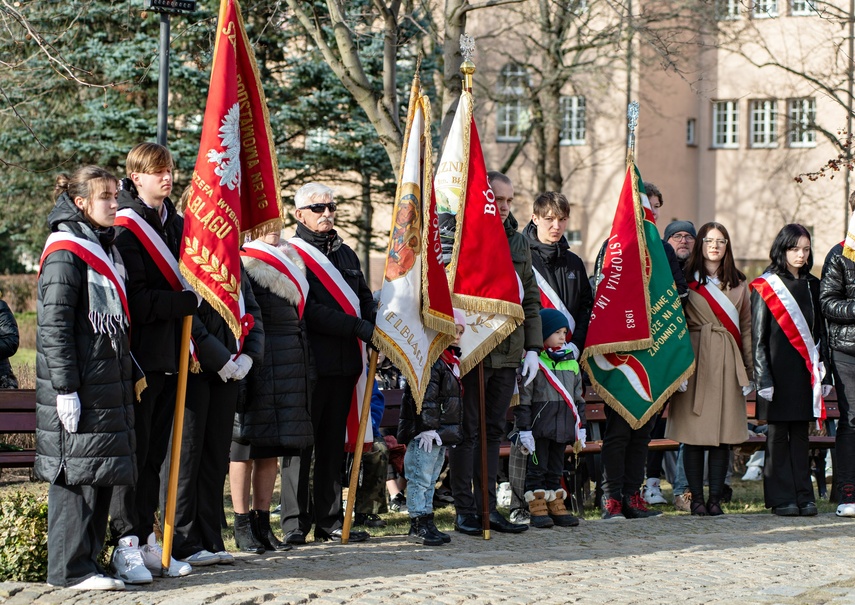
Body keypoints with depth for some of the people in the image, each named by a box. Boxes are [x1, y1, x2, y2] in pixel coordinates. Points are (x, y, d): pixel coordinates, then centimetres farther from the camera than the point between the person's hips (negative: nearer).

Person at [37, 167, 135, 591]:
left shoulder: (104, 250, 17)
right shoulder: (65, 254, -12)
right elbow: (54, 327, -17)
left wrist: (127, 373, 22)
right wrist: (65, 389, -20)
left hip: (107, 387, 9)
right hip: (79, 391, -9)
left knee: (101, 476, 11)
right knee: (75, 476, -6)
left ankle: (86, 561, 17)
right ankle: (70, 569, -2)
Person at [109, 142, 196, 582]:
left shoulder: (178, 225, 15)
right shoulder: (125, 229, -9)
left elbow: (189, 280, 26)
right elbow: (134, 301, -17)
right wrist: (187, 301, -16)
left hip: (170, 357, 7)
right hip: (138, 357, -7)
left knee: (155, 453, 10)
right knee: (133, 450, -6)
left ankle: (147, 542, 15)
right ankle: (126, 546, -3)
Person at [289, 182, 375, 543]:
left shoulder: (346, 254, 19)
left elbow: (365, 299, 21)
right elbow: (308, 311, -15)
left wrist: (374, 331, 0)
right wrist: (358, 327, -20)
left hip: (345, 362, 7)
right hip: (309, 361, -7)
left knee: (333, 444, 10)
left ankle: (329, 520, 15)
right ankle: (296, 523, 1)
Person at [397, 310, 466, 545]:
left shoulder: (451, 362, 18)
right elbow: (424, 398, -22)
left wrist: (452, 432, 26)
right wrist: (428, 428, -25)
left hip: (441, 434, 11)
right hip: (425, 434, -11)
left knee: (430, 479, 14)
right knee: (420, 478, -6)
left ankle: (426, 523, 20)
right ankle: (418, 525, -4)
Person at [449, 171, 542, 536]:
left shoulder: (518, 243, 13)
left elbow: (530, 299, 18)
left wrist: (533, 347, 11)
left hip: (507, 354, 6)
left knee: (494, 431, 10)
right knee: (467, 430, -1)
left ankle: (487, 507, 15)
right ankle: (464, 510, 4)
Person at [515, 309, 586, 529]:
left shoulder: (571, 362, 11)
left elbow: (578, 397, 18)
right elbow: (523, 399, -10)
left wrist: (580, 426, 15)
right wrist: (524, 428, -13)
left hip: (563, 426, 6)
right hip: (539, 426, -6)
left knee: (556, 469, 13)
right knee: (537, 467, 0)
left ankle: (555, 506, 19)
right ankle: (537, 508, 4)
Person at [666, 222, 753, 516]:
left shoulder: (738, 284, 14)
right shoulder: (687, 280, 4)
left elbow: (746, 327, 16)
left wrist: (749, 369, 10)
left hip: (728, 364, 3)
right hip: (696, 359, -3)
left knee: (723, 436, 1)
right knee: (694, 435, -3)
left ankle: (715, 498, 7)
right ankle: (696, 499, 5)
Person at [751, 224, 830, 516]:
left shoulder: (812, 286, 13)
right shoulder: (765, 287, -2)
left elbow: (820, 333, 15)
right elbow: (758, 336, -4)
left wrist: (823, 372, 9)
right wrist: (763, 377, -11)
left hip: (805, 371, 4)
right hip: (778, 369, -4)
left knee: (801, 433, 6)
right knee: (778, 434, -1)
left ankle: (804, 496, 8)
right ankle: (781, 498, 3)